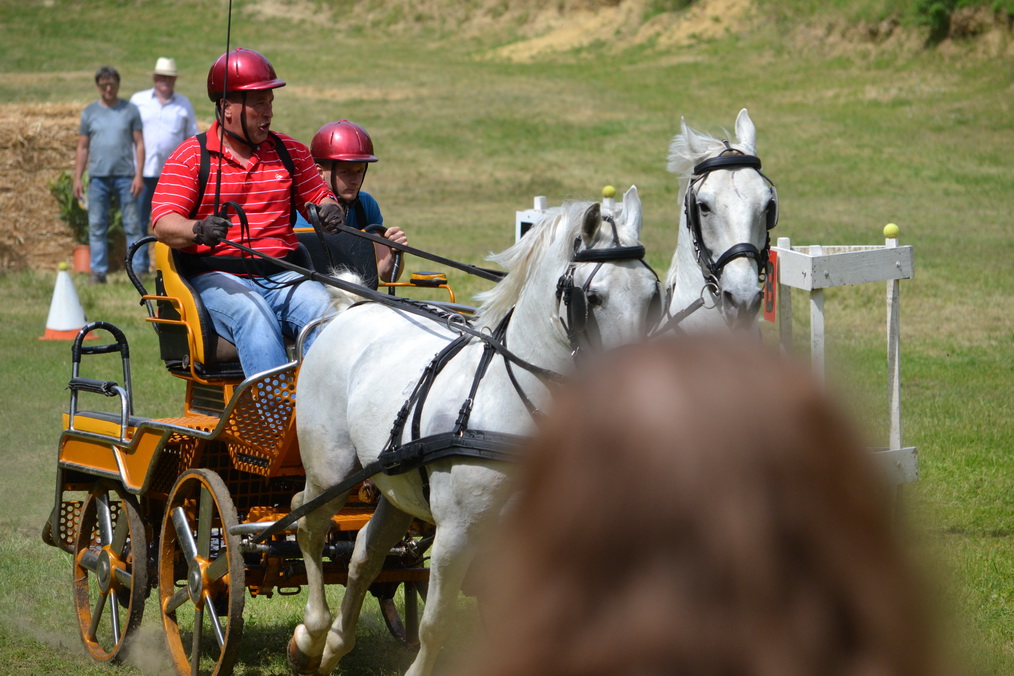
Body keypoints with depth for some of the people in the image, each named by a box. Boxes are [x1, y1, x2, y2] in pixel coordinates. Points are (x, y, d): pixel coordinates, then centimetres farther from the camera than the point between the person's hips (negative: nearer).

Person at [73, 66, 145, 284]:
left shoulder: (130, 110, 7)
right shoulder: (89, 112, 11)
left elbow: (139, 143, 5)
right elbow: (83, 147, 13)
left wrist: (139, 175, -5)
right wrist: (77, 178, 6)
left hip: (125, 176, -2)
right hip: (98, 176, 2)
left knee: (132, 225, -3)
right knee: (96, 226, 0)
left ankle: (138, 269, 0)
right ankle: (98, 271, 4)